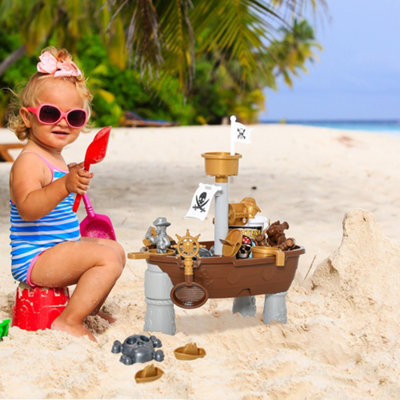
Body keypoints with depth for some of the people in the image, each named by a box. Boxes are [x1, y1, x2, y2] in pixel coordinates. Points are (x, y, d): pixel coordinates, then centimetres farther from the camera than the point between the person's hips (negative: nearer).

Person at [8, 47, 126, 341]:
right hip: (34, 258, -11)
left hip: (58, 249, 11)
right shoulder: (29, 162, -19)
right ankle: (69, 322, -19)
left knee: (115, 248, 23)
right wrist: (64, 186, -48)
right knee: (108, 257, -24)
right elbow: (27, 208, -38)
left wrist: (75, 178, 24)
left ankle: (90, 308, 30)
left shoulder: (54, 159, 14)